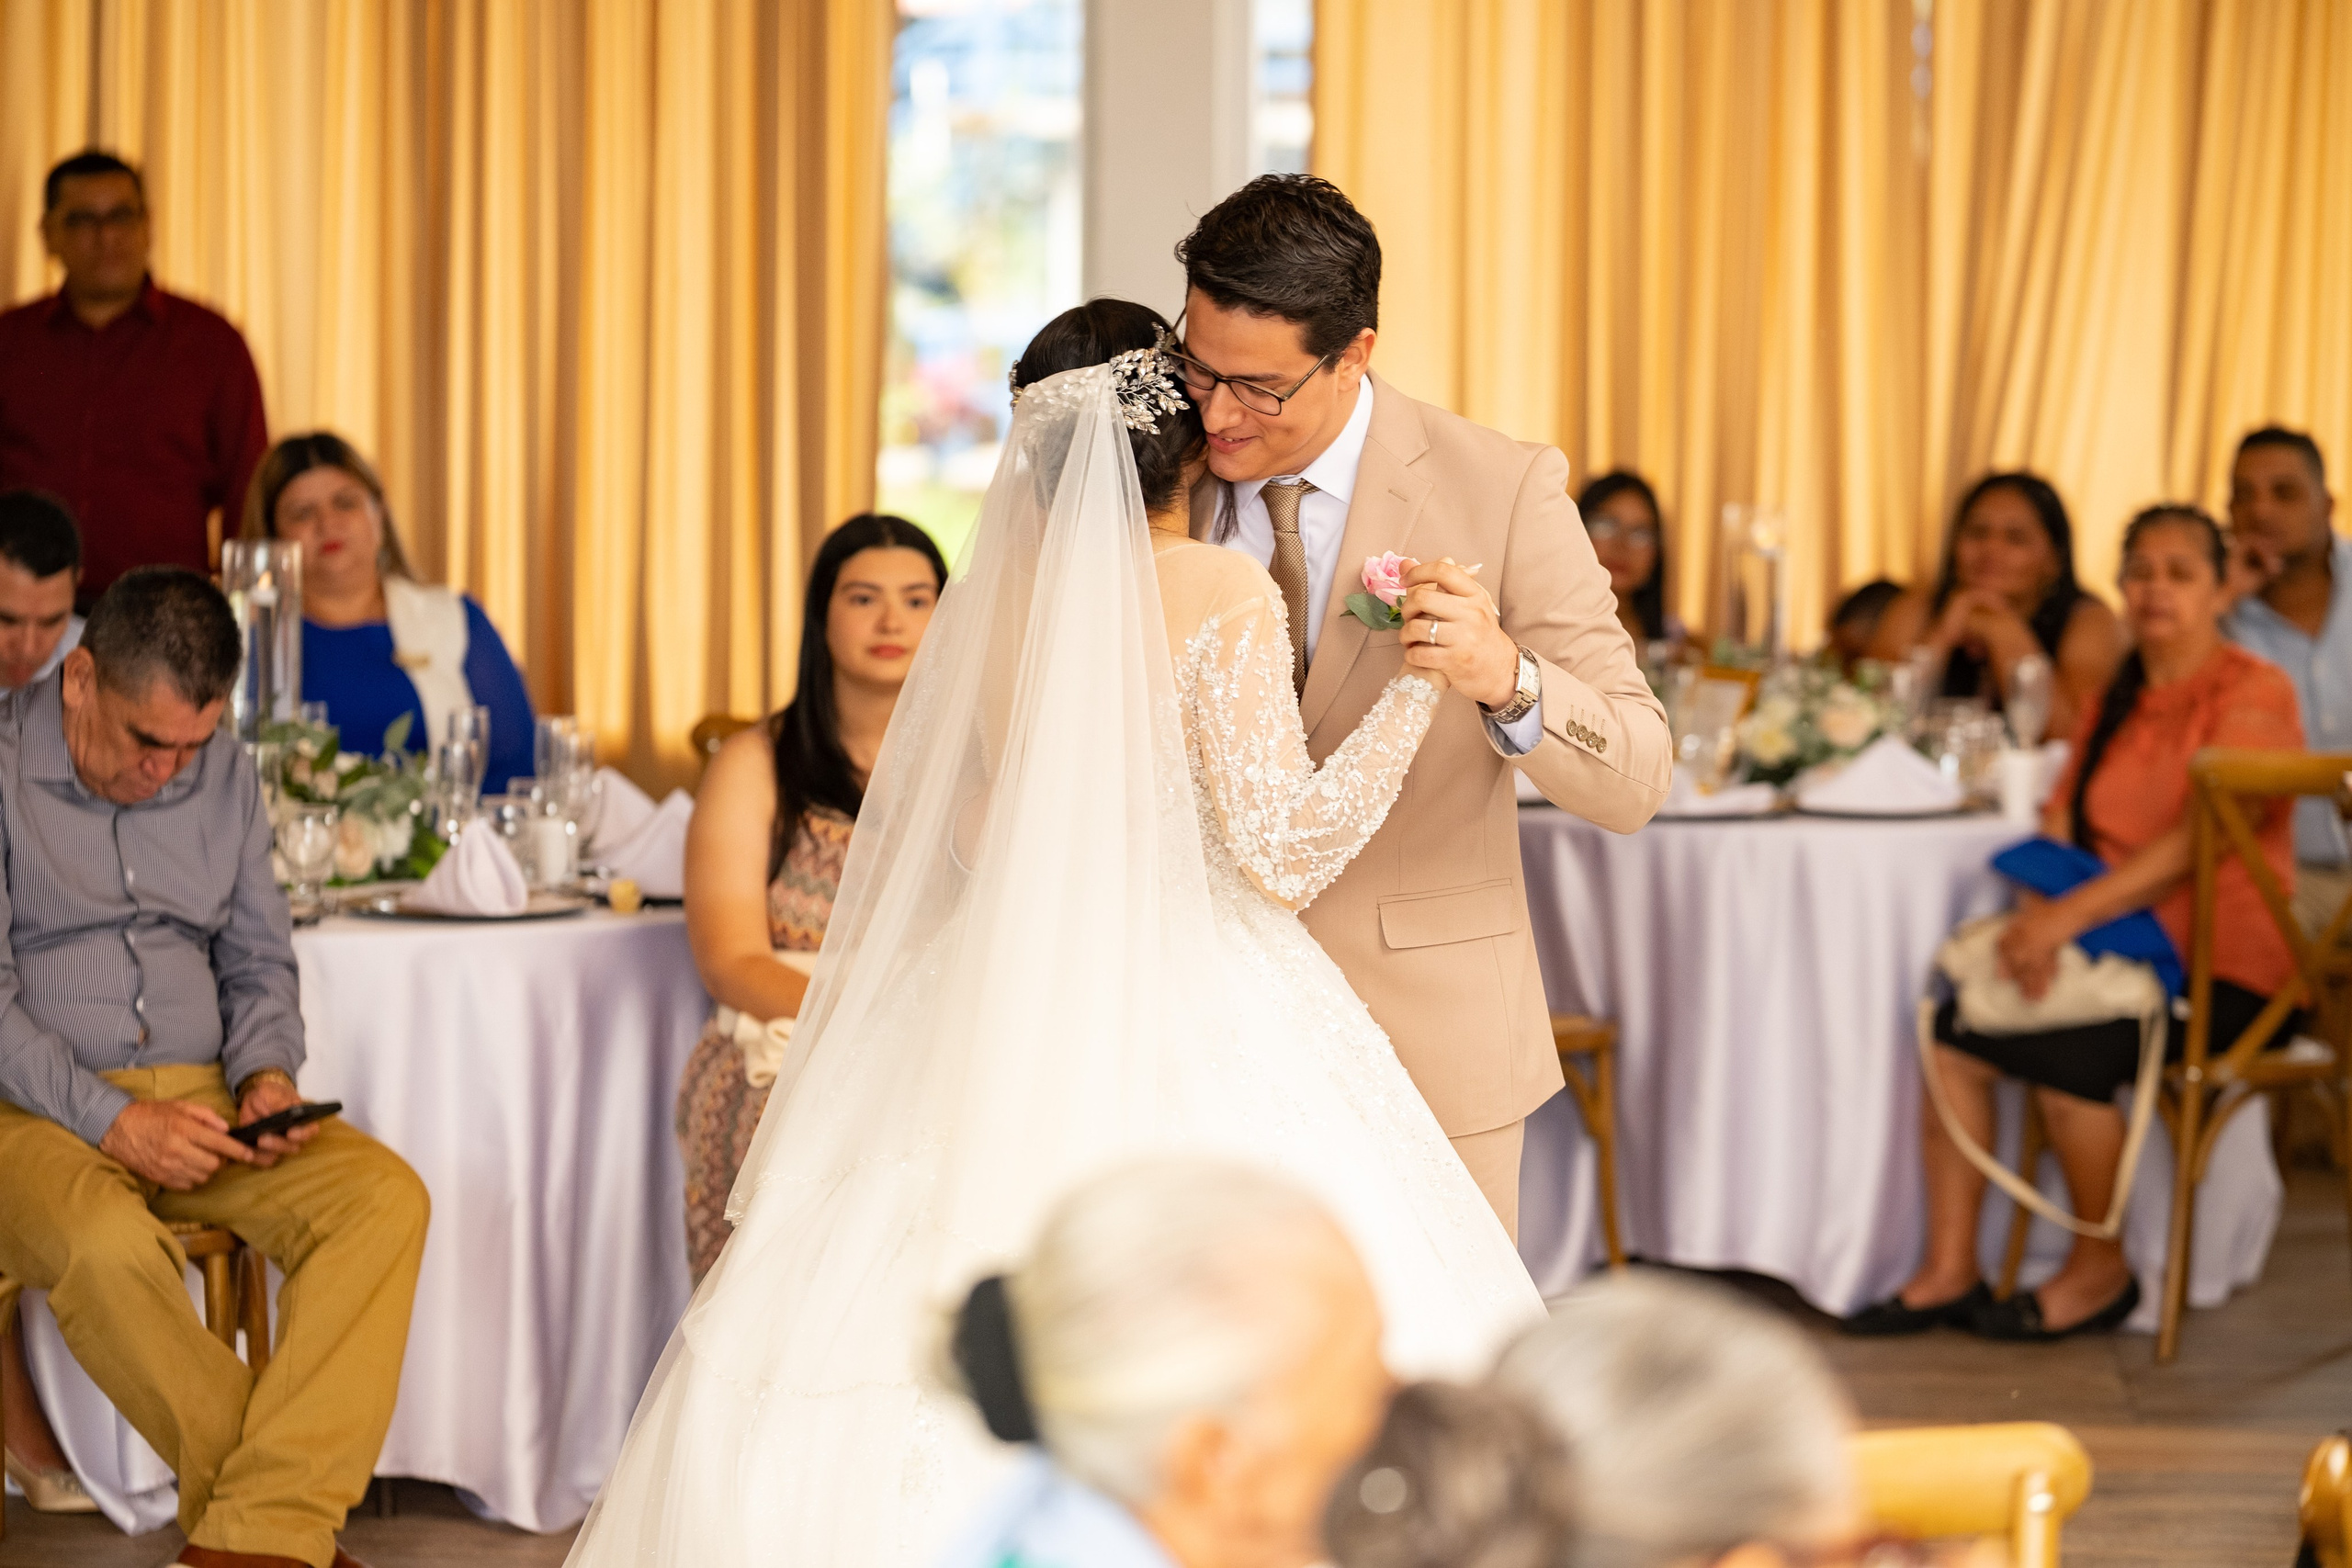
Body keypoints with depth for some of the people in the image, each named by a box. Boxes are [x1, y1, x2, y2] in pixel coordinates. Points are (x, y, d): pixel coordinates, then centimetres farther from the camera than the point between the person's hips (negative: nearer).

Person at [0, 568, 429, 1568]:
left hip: (201, 1101, 5)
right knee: (105, 1248, -38)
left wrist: (264, 1071, -2)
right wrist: (111, 1119, -21)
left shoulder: (221, 774, 13)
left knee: (385, 1197, -23)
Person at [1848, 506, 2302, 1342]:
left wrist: (2075, 912, -26)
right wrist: (2037, 916, -13)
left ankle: (2101, 1273, -8)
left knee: (2066, 1052, -30)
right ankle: (1949, 1271, -9)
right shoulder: (2113, 702, 17)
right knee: (1954, 1029, -14)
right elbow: (2060, 824, 9)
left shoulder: (2254, 693, -7)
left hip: (2220, 967, -7)